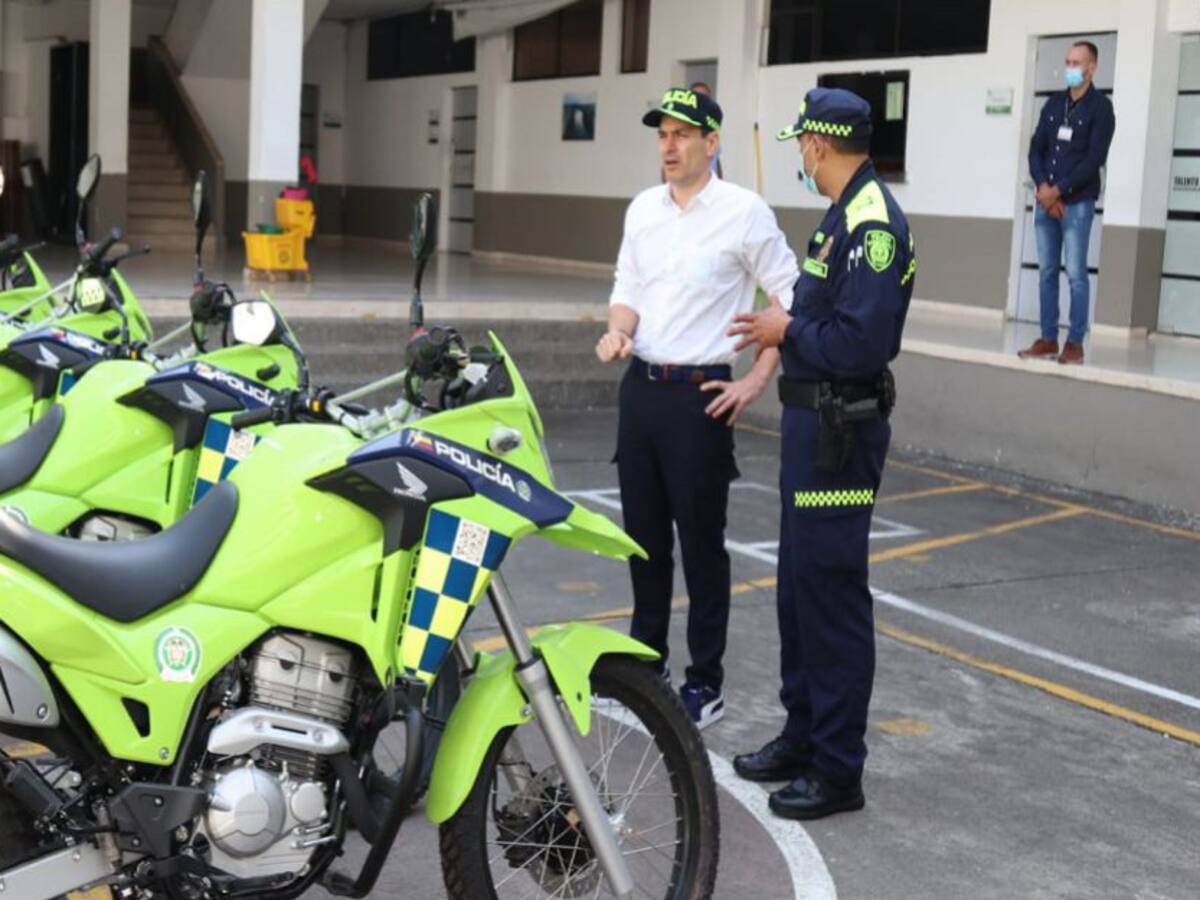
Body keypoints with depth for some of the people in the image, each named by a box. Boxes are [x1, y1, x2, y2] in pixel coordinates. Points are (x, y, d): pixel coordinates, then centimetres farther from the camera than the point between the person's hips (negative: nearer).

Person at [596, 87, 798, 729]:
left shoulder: (744, 212, -9)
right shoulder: (642, 209, 9)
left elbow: (792, 301, -6)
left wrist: (756, 381, -10)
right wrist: (617, 331, -6)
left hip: (700, 394, -6)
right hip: (640, 385, 6)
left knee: (701, 543, 0)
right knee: (644, 533, 15)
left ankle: (705, 683, 10)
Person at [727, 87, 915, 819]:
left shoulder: (873, 222, -18)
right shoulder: (847, 213, 13)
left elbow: (864, 340, -26)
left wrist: (789, 332, -14)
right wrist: (786, 326, 2)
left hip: (841, 428, -10)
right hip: (814, 420, 10)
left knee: (831, 593, -4)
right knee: (799, 586, 17)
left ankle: (838, 770, 6)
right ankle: (804, 736, 30)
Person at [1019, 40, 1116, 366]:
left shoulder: (1100, 107, -3)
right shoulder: (1053, 104, 14)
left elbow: (1094, 159, -11)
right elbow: (1036, 149, 9)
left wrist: (1058, 190, -14)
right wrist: (1043, 188, -7)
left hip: (1078, 203, -5)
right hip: (1045, 200, 5)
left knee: (1075, 273, -6)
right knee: (1046, 271, 6)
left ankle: (1075, 344, -2)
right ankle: (1048, 339, 11)